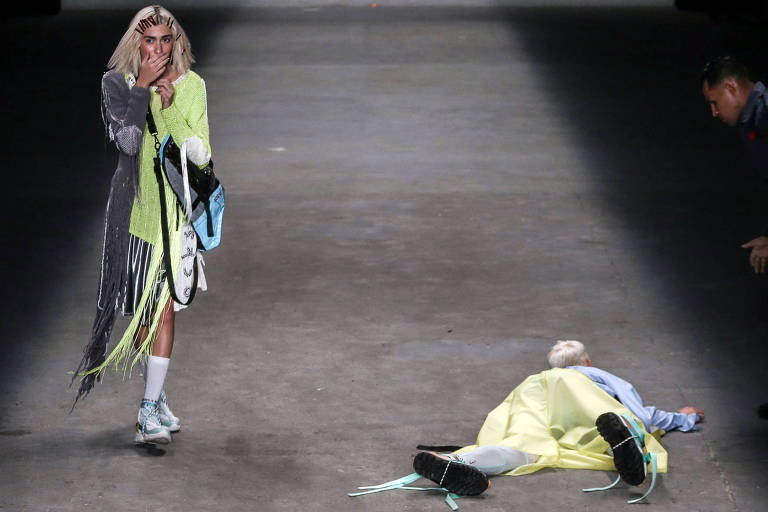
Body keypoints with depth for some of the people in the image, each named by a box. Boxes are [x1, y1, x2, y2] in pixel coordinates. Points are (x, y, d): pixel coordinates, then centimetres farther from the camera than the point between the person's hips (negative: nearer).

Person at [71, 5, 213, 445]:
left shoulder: (192, 86, 3)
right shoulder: (118, 84, -1)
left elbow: (201, 154, -1)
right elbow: (127, 141, -16)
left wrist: (170, 108, -14)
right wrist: (141, 89, -18)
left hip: (177, 209, 0)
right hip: (135, 207, 0)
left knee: (164, 307, -7)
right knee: (143, 308, 7)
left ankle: (152, 409, -7)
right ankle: (156, 396, 25)